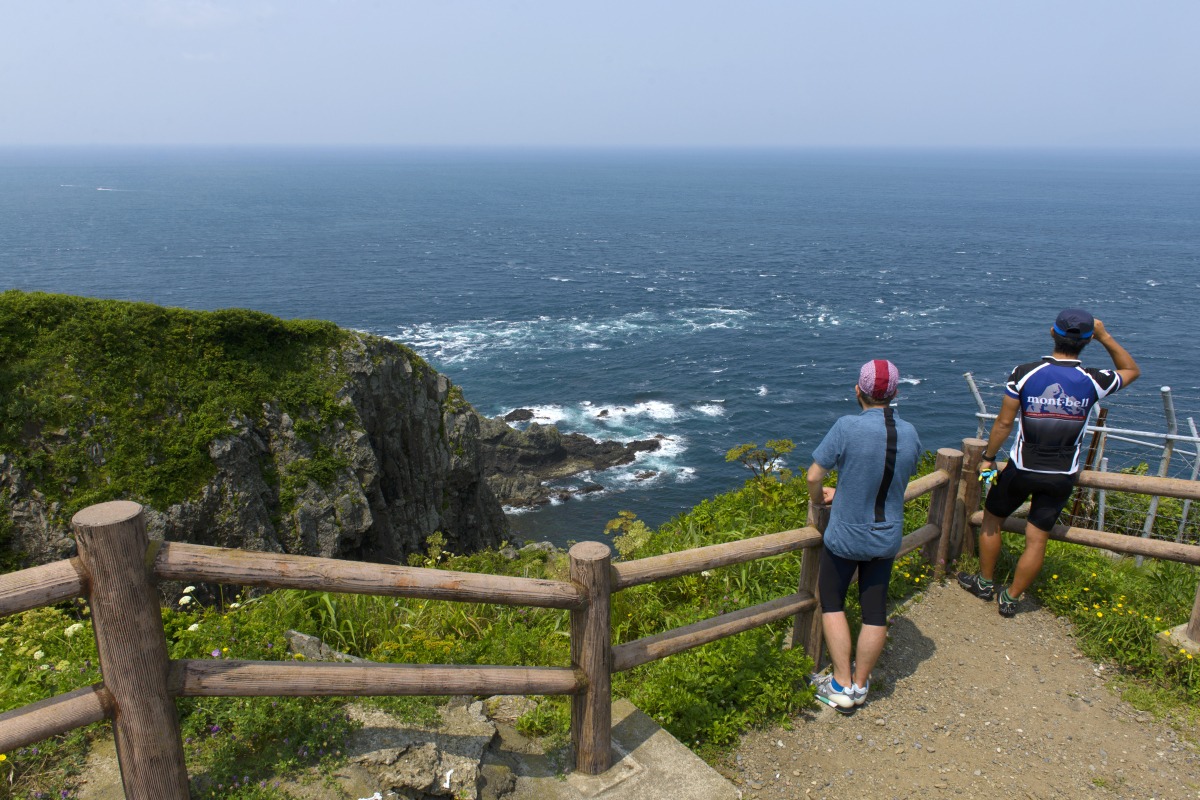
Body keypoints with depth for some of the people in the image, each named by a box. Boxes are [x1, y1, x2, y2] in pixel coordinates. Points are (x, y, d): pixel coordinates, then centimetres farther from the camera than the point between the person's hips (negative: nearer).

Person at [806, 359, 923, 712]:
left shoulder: (847, 427, -22)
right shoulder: (910, 435, -5)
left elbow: (815, 476, -18)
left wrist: (816, 502, 5)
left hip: (846, 536, -4)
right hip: (887, 537, 5)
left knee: (832, 602, 14)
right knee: (875, 611, 13)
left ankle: (842, 685, 16)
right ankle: (860, 684, 28)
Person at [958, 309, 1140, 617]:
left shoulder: (1024, 373, -15)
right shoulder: (1094, 381, -10)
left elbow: (1004, 422, -11)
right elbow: (1131, 371, 13)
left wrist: (988, 458, 1)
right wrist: (1104, 336, 7)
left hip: (1021, 470, -1)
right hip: (1062, 477, 1)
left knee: (991, 519, 20)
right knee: (1037, 540, 11)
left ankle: (985, 583, 33)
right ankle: (1010, 598, 22)